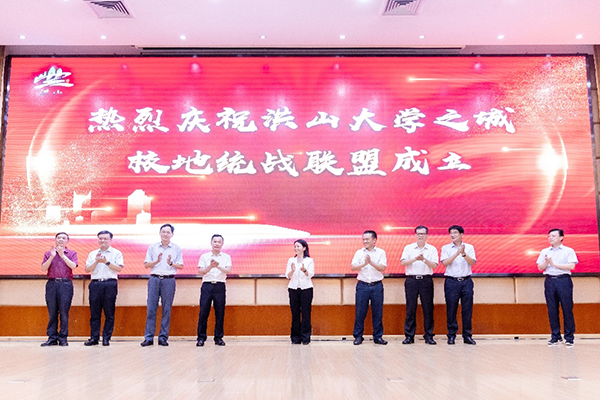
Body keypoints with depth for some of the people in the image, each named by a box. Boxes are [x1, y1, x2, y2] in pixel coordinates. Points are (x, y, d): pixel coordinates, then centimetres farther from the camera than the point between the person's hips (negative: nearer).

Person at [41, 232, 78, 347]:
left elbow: (73, 266, -6)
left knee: (64, 312, -2)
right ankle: (52, 338, 8)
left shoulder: (72, 253, 11)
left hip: (66, 284, -2)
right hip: (51, 284, 2)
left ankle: (63, 338, 3)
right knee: (52, 312, 2)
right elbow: (43, 268, 3)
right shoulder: (48, 253, 16)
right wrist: (52, 256, -7)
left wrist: (62, 255, -8)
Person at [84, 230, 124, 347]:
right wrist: (96, 262, -6)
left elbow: (119, 268, -3)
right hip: (95, 284, 3)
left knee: (109, 313, -2)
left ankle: (106, 338, 4)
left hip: (110, 284, -3)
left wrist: (106, 262, -9)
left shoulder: (116, 253, 8)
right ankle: (94, 338, 8)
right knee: (94, 313, 3)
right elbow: (87, 269, 9)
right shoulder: (92, 254, 18)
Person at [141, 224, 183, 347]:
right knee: (151, 308, -2)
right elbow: (146, 264, 7)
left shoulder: (176, 249, 8)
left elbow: (181, 266, 6)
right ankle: (148, 338, 2)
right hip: (154, 279, 1)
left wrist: (171, 263, -12)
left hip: (169, 280, -1)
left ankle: (163, 337, 7)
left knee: (167, 309, 0)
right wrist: (157, 261, -9)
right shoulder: (152, 248, 10)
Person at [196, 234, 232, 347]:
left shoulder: (226, 257, 9)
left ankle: (219, 338, 12)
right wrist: (210, 266, -17)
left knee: (220, 313, 2)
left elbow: (228, 270, -5)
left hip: (220, 286, 0)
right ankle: (201, 338, 6)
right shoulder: (204, 256, 9)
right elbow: (200, 272, 1)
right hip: (207, 286, 0)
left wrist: (218, 266, -22)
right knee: (203, 312, -2)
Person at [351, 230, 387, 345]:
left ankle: (378, 336, 15)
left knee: (377, 312, 4)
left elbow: (382, 268, -7)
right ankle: (358, 336, 11)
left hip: (377, 285, 0)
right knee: (360, 312, 1)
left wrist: (371, 262, -19)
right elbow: (353, 267, -3)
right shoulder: (359, 252, 8)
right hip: (362, 285, 1)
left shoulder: (381, 252, 5)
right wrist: (364, 264, -19)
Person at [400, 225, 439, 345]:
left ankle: (429, 336, 10)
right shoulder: (408, 248, 9)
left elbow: (434, 265, -1)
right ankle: (409, 336, 7)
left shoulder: (432, 249, 9)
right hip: (411, 280, 0)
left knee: (428, 308, 1)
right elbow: (403, 262, -2)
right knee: (410, 308, 1)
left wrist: (424, 260, -18)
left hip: (426, 280, 0)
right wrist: (415, 259, -17)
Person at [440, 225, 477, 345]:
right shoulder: (446, 248, 6)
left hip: (466, 281, 1)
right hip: (451, 281, -1)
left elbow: (472, 262, -5)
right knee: (451, 309, 0)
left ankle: (467, 335, 12)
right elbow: (445, 262, -8)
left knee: (467, 309, 2)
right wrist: (457, 253, -18)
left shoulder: (469, 247, 8)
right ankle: (451, 335, 10)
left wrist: (464, 254, -21)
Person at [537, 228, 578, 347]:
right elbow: (540, 267, 11)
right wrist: (546, 262, -9)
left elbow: (571, 266, -8)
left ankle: (569, 337, 4)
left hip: (564, 280, -3)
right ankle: (555, 336, 10)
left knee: (567, 309, -3)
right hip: (549, 280, 3)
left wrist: (554, 264, -10)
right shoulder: (545, 252, 15)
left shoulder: (568, 251, 5)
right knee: (552, 309, 3)